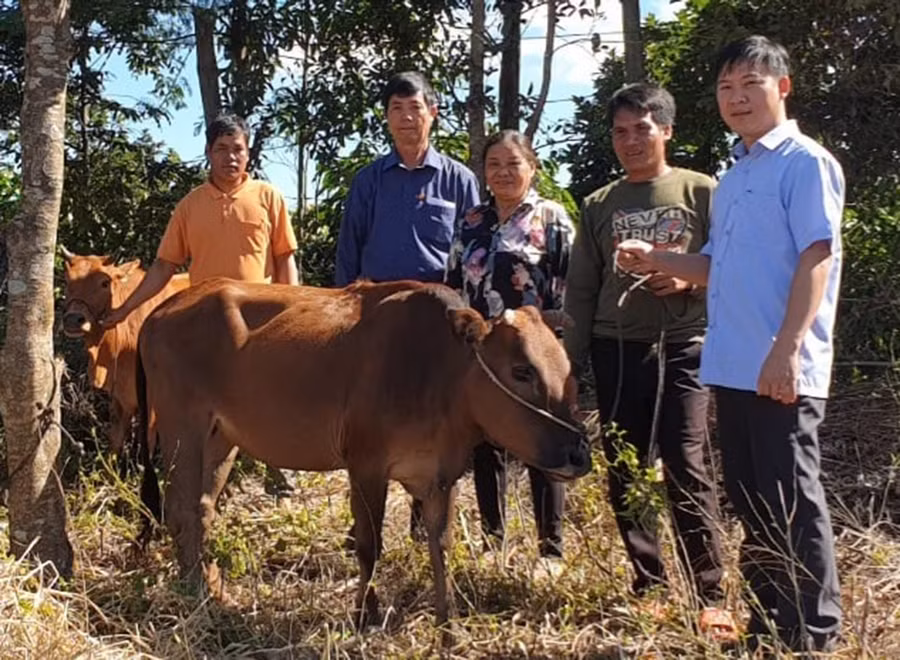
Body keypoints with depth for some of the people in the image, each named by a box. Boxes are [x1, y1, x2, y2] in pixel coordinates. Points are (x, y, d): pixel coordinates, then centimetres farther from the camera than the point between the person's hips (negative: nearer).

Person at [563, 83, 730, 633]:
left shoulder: (701, 192, 4)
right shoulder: (599, 206, 12)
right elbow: (581, 291, 12)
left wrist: (690, 280, -15)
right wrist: (572, 360, 8)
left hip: (682, 346, -3)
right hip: (616, 349, 4)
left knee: (687, 470, -8)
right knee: (624, 473, 5)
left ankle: (710, 596, 0)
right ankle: (649, 586, 16)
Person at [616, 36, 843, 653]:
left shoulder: (805, 162, -7)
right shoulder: (732, 177, 18)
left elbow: (816, 258, -15)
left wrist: (786, 350, -23)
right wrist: (657, 260, 10)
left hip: (781, 368, -8)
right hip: (732, 365, 9)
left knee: (793, 503, -3)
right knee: (752, 501, 14)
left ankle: (813, 636, 8)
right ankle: (767, 623, 25)